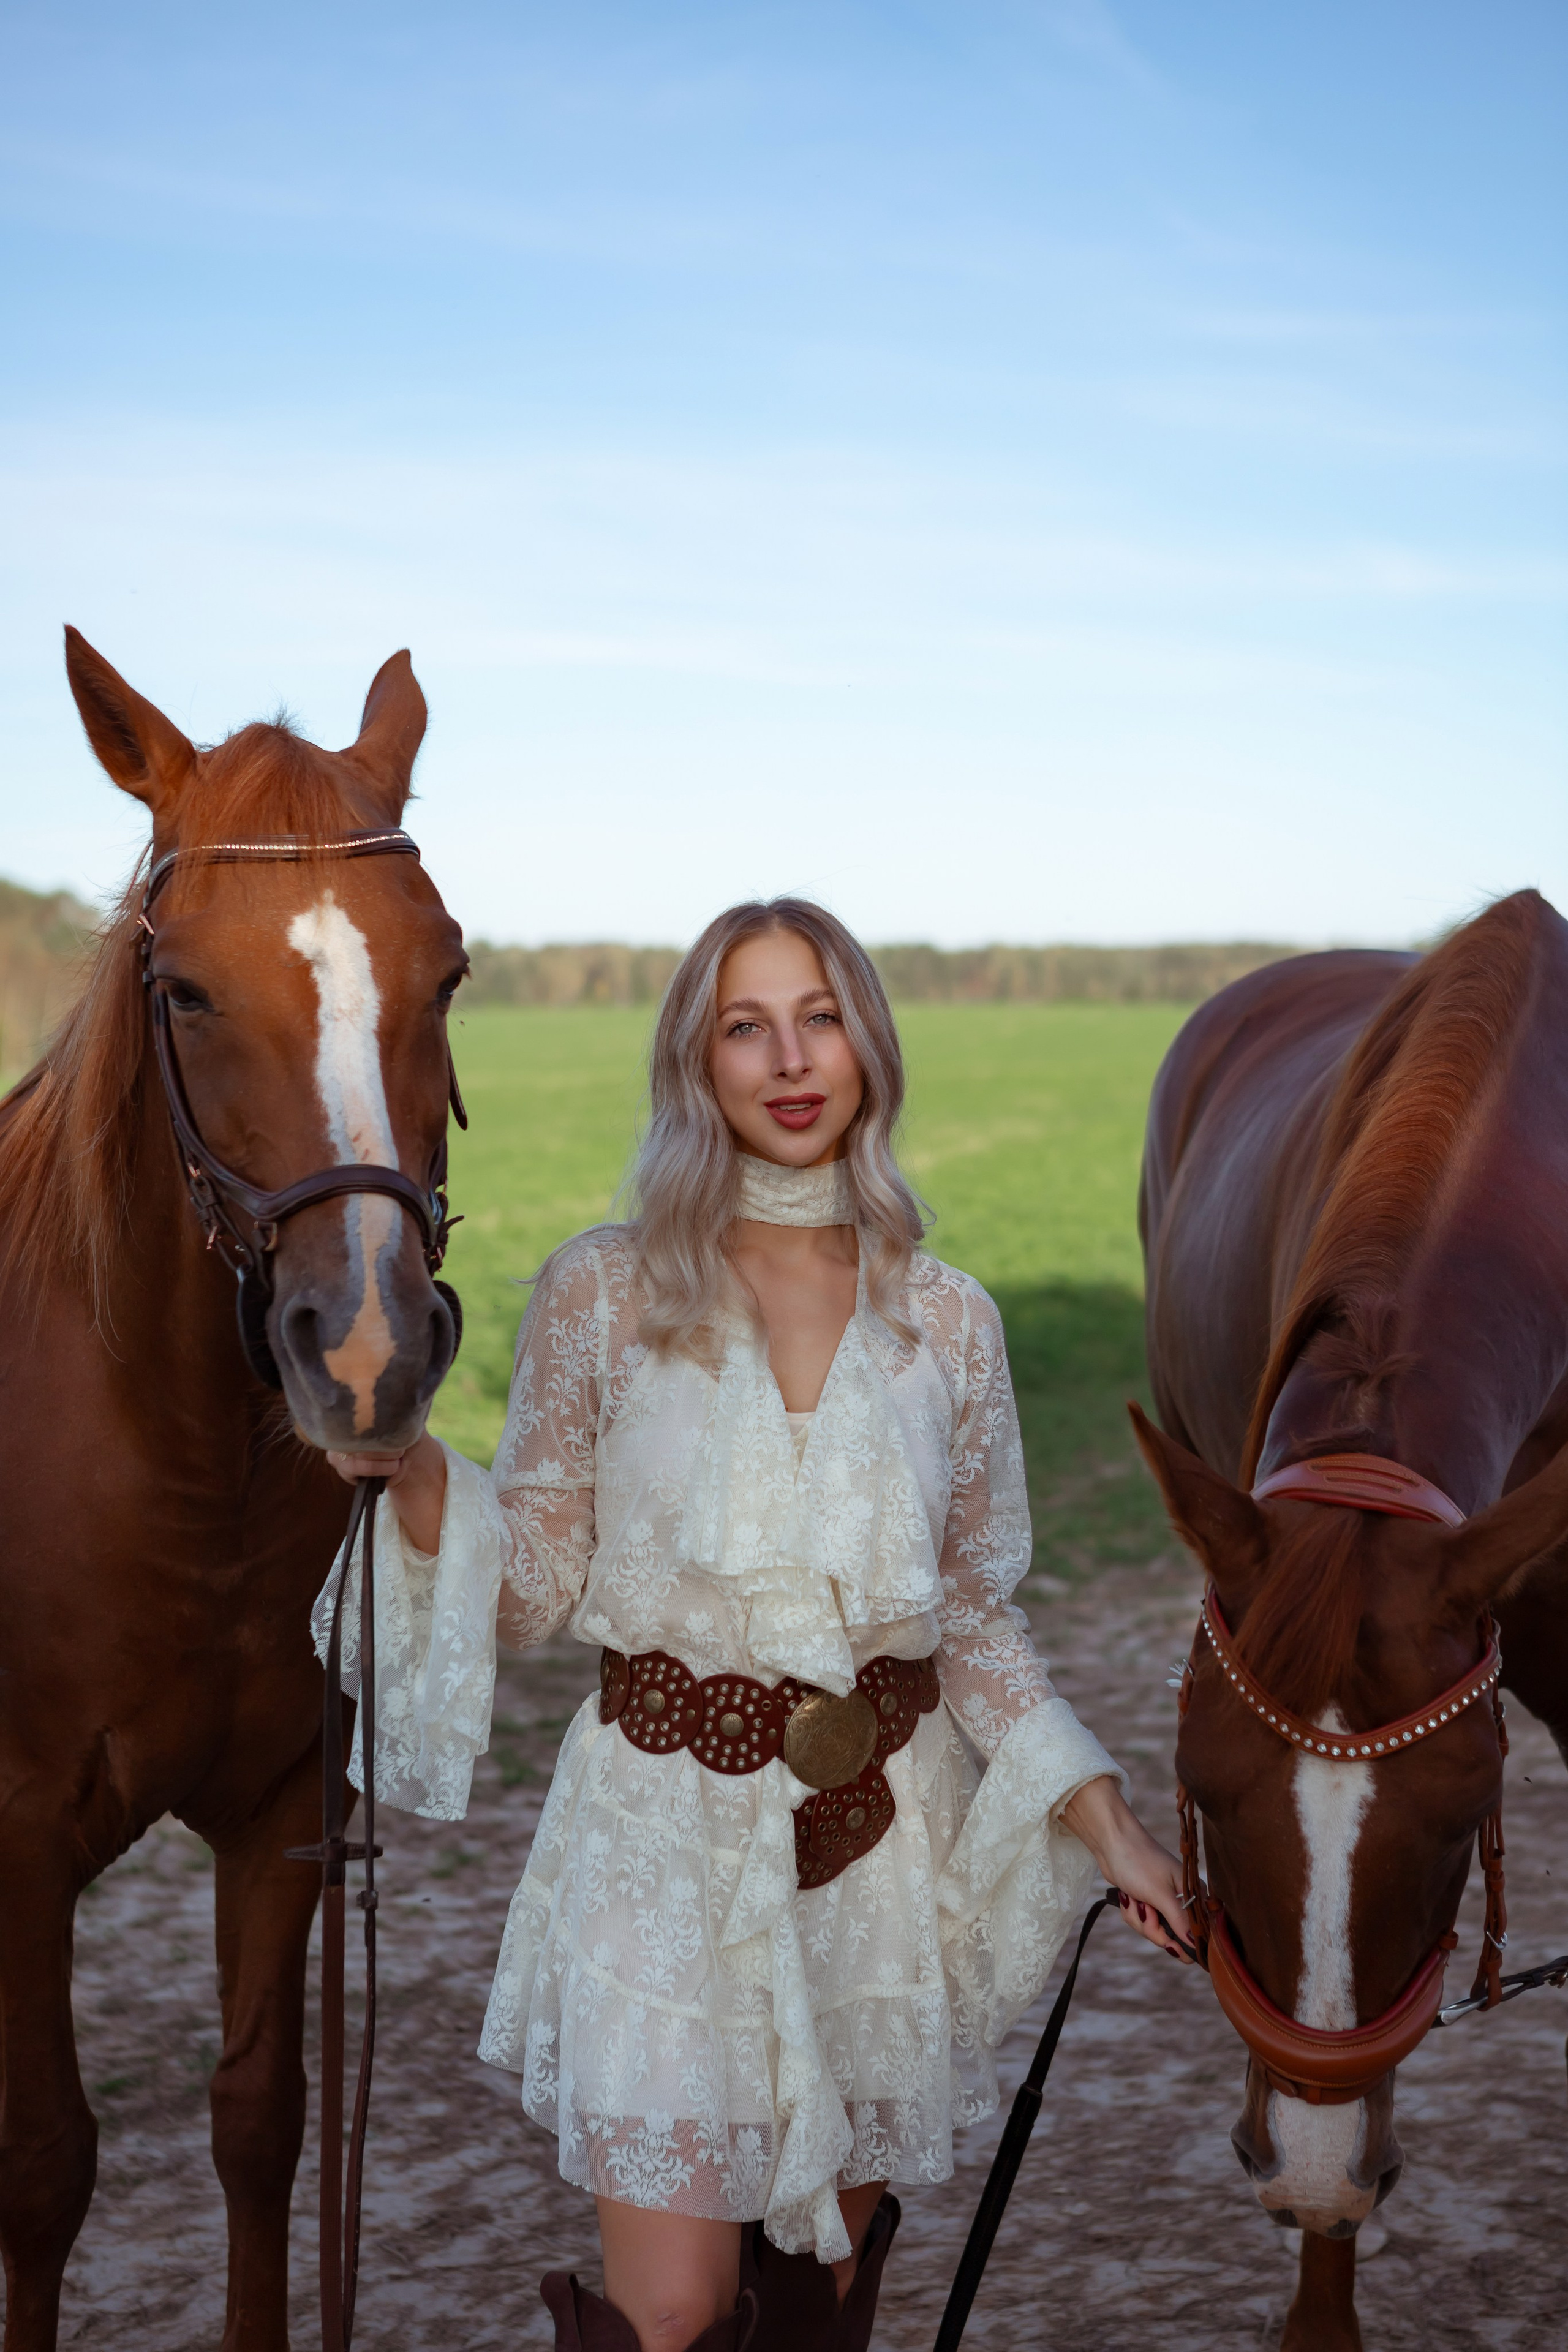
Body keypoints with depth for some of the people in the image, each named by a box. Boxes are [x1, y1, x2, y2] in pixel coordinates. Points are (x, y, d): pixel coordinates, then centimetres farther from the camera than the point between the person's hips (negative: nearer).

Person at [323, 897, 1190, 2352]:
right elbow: (536, 1587, -2)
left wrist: (1105, 1820, -1)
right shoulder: (600, 1295, -4)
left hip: (885, 1831, 2)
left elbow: (974, 1613, 7)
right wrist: (411, 1472, -20)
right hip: (667, 1823, -2)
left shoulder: (944, 1319, 1)